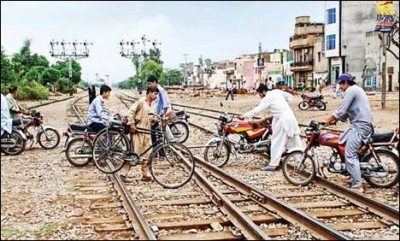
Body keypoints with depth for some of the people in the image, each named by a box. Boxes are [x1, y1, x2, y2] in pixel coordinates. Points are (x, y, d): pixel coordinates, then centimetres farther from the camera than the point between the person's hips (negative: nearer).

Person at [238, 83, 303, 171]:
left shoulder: (267, 99, -9)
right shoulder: (277, 91, 12)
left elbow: (257, 110, -17)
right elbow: (290, 96, 22)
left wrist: (244, 116, -16)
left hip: (282, 120, -8)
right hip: (291, 117, 8)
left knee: (277, 143, -3)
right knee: (294, 141, 13)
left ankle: (273, 165, -1)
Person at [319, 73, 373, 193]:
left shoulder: (351, 90, -9)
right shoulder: (356, 89, 22)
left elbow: (341, 110, -14)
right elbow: (347, 110, 22)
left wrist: (327, 120, -7)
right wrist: (335, 120, 15)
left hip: (359, 126, -11)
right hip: (362, 124, 11)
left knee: (350, 156, -13)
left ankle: (358, 186, -15)